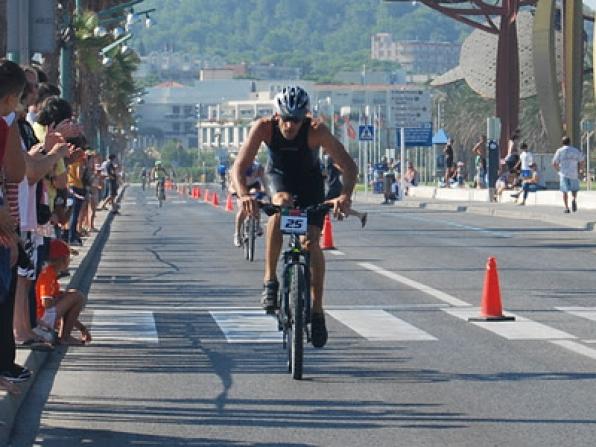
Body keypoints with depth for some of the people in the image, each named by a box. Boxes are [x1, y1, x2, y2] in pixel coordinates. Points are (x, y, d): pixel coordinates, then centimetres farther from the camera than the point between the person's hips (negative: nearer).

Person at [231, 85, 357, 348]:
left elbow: (348, 166, -35)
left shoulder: (315, 131, -32)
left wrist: (345, 195, -54)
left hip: (310, 181, 0)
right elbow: (239, 167, -33)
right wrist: (244, 195, -53)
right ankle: (270, 281, -25)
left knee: (311, 241, -14)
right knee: (281, 204, -34)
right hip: (279, 177, 0)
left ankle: (317, 309, 0)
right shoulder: (264, 127, -30)